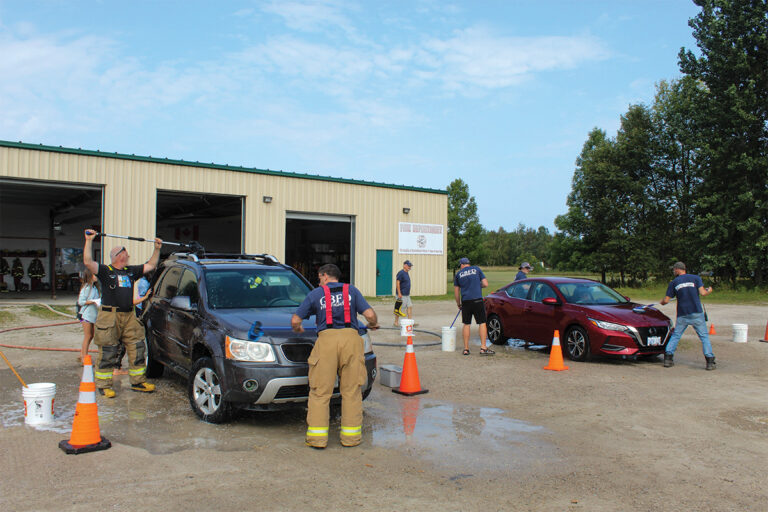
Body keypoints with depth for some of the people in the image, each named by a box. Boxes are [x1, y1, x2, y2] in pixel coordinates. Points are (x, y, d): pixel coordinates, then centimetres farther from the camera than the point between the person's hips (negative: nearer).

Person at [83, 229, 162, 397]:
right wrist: (89, 241, -19)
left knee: (137, 350, 8)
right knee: (107, 354, -1)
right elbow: (88, 262, -17)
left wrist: (157, 249, 20)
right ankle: (104, 386, 9)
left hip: (129, 317, 6)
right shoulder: (105, 271, -2)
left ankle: (138, 382, 19)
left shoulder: (131, 271, 16)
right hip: (109, 318, -6)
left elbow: (150, 266, 24)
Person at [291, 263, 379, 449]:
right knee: (351, 390, 7)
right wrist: (373, 324, 28)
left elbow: (295, 320, 13)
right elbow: (370, 314, 6)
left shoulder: (315, 294, 16)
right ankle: (351, 437, 10)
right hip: (351, 338, 1)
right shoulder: (351, 291, 17)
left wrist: (297, 328, 35)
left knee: (320, 391, 4)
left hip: (327, 338, -1)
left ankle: (317, 437, 4)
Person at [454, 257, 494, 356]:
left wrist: (458, 304, 23)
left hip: (465, 301, 2)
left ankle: (466, 349, 10)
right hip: (477, 300, -2)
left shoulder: (458, 274, 10)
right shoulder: (476, 269, 8)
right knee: (482, 323, 1)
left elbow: (456, 292, 12)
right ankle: (483, 348, -4)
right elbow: (485, 284, 2)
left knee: (466, 324, 8)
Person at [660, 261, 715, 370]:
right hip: (696, 313, -1)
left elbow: (666, 300, 3)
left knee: (675, 335, 12)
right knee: (704, 336, 5)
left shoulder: (673, 282, 5)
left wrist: (661, 302, 25)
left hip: (682, 315, 1)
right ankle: (710, 361, -2)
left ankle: (668, 358, 7)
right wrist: (709, 291, 14)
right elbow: (702, 293, -7)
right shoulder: (695, 278, 3)